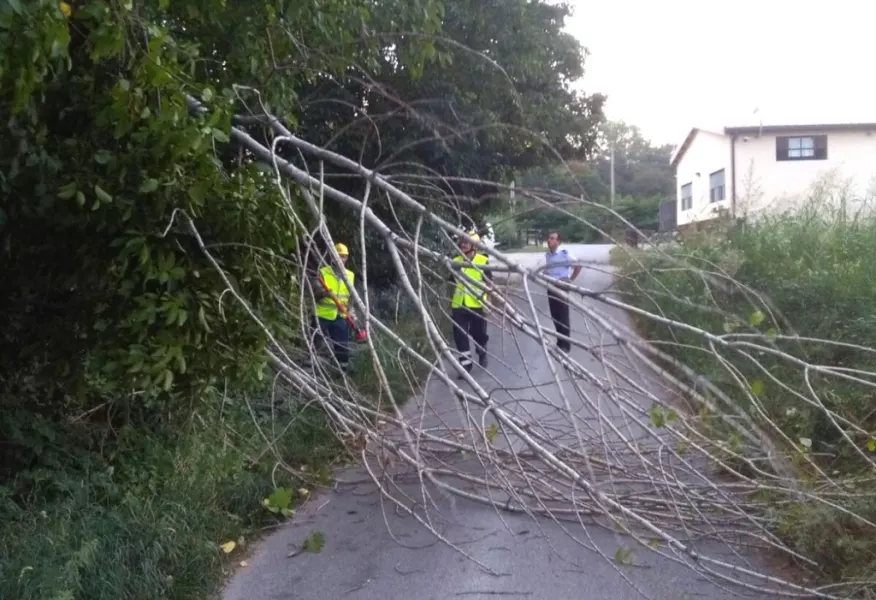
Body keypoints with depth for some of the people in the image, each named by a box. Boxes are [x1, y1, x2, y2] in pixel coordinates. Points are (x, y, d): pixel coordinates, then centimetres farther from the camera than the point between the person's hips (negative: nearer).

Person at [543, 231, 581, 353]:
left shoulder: (564, 253, -15)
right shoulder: (547, 254, 6)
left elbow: (578, 266, -10)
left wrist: (570, 280, -8)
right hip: (551, 288, 6)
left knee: (563, 316, -2)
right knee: (555, 316, 10)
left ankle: (566, 344, 7)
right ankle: (560, 342, 22)